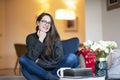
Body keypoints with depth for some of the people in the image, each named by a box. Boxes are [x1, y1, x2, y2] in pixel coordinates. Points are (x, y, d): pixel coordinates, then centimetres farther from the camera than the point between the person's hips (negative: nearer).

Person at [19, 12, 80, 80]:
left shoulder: (55, 37, -4)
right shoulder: (31, 37, -1)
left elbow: (59, 58, -13)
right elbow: (32, 57, -15)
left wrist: (39, 62, -12)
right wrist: (40, 40, -16)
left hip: (54, 70, -1)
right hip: (39, 71, 1)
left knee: (72, 57, -23)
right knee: (23, 59, -25)